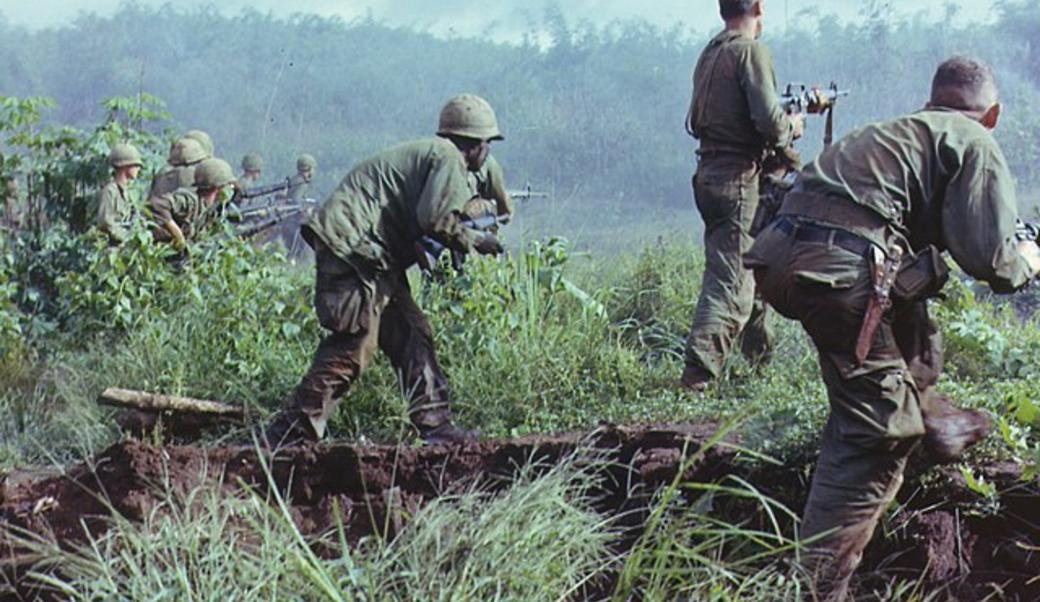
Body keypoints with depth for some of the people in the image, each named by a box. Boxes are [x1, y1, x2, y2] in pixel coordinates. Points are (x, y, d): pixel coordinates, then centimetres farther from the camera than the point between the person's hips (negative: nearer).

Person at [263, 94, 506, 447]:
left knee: (411, 335, 12)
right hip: (353, 248, -11)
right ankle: (290, 437, -11)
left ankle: (436, 425, 15)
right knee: (351, 348, -12)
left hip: (371, 256, 11)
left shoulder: (426, 153, 26)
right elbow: (436, 219, -17)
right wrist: (475, 241, -1)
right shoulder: (448, 157, -5)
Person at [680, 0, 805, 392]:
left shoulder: (709, 55, 14)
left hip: (708, 175, 9)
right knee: (729, 279, -9)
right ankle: (699, 369, -17)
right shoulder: (751, 52, -12)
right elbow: (769, 121, -21)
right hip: (740, 177, -9)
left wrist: (781, 123, 19)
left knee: (746, 269, 22)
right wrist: (791, 127, 2)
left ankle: (761, 353, 33)